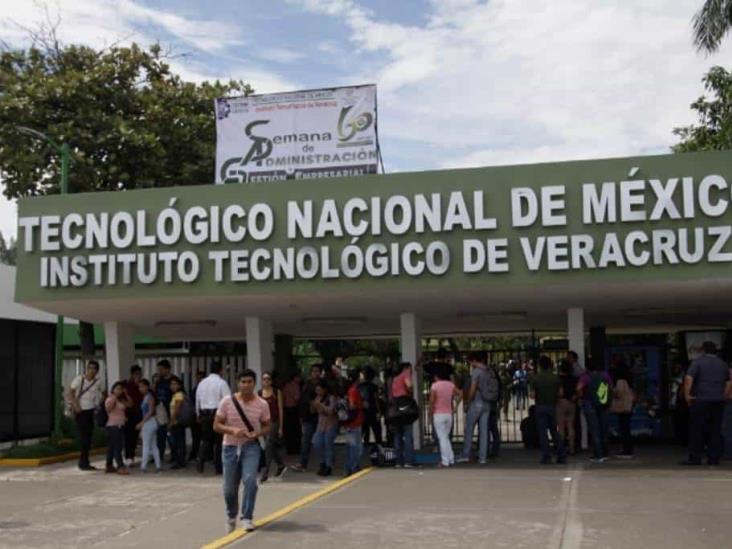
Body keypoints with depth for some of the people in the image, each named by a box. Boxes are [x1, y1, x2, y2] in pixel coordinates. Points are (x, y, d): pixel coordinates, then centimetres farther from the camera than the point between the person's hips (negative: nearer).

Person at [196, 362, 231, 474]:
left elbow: (197, 400, 15)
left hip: (204, 413, 4)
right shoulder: (221, 383, -6)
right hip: (217, 413, -4)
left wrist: (198, 415, 25)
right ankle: (218, 467, 7)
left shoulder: (202, 383, 10)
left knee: (206, 439, 12)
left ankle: (200, 459, -10)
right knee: (218, 441, 3)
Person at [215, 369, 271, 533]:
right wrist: (232, 430, -22)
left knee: (250, 480, -21)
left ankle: (247, 518, -7)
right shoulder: (227, 401, -8)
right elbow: (216, 425, -4)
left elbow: (267, 427, 7)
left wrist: (258, 434, -15)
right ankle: (231, 516, 36)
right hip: (230, 447, 1)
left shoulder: (262, 404, -5)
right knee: (229, 489, 8)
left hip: (251, 447, -1)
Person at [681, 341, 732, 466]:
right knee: (715, 431, 7)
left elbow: (689, 378, -15)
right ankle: (714, 459, 6)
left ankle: (695, 458, -1)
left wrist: (687, 394, -10)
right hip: (718, 402, 5)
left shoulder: (698, 361, -3)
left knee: (697, 430, -1)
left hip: (701, 401, -5)